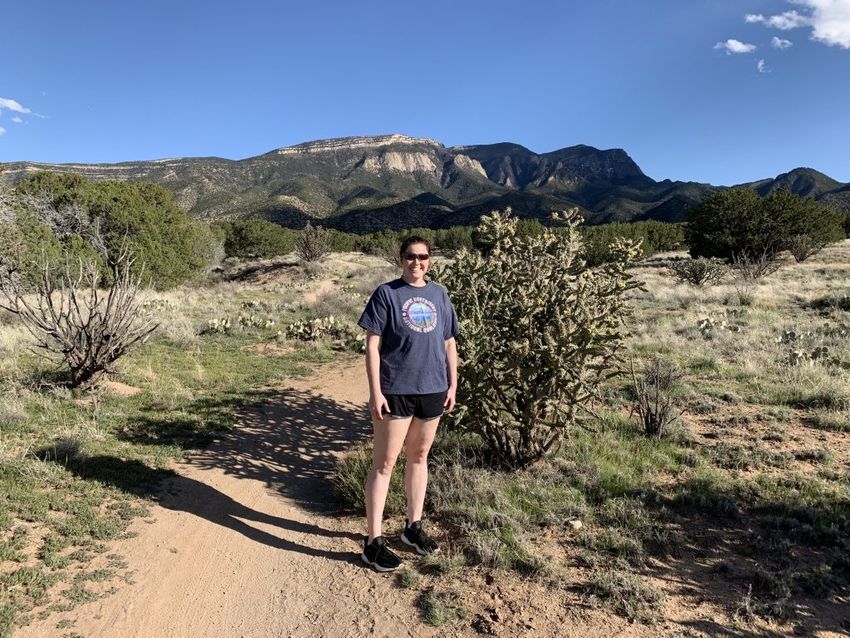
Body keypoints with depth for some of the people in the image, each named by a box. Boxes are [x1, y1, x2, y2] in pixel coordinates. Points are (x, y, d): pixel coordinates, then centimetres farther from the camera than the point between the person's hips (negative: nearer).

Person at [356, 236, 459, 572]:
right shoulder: (386, 294, -5)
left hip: (432, 390, 5)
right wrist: (375, 392, -13)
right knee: (384, 463, 1)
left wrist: (453, 384, 10)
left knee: (419, 457, 17)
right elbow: (372, 346, -8)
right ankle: (374, 541, 10)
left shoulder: (439, 294, 8)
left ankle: (413, 525, 33)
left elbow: (449, 344, 13)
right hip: (395, 392, -5)